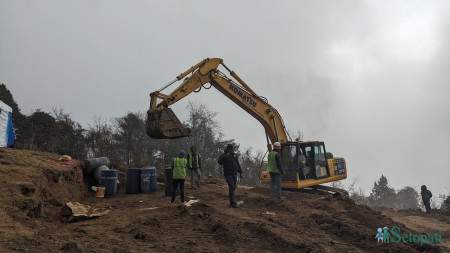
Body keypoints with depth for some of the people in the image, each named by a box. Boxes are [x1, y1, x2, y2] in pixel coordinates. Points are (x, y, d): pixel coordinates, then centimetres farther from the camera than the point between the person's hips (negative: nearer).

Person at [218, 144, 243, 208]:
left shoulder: (234, 155, 13)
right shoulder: (223, 156, -5)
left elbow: (238, 164, 20)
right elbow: (220, 162, -25)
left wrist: (240, 172, 17)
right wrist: (226, 156, -35)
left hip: (234, 174, 6)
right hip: (228, 174, -6)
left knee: (233, 188, 9)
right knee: (231, 187, -15)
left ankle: (231, 202, 17)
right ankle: (232, 203, -18)